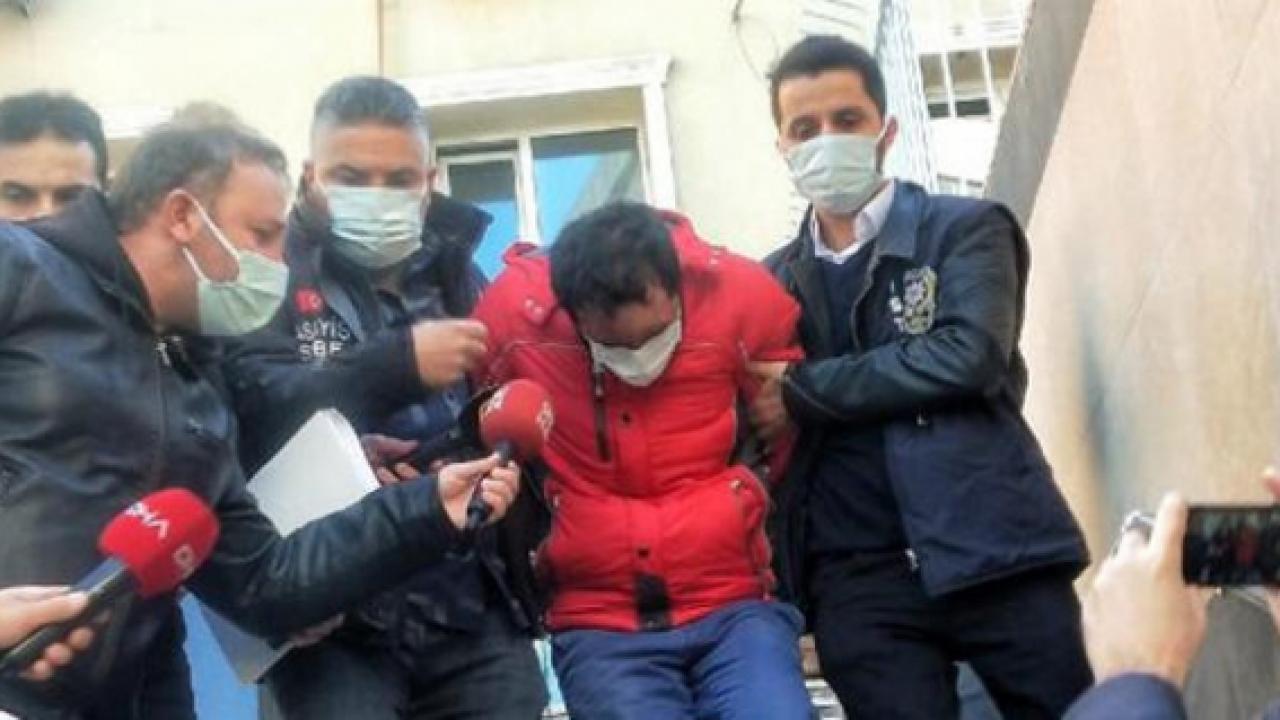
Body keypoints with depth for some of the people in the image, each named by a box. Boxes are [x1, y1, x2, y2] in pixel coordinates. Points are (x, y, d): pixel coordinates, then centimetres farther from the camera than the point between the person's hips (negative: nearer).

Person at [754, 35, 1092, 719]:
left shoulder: (966, 228, 6)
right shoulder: (772, 281, 16)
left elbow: (969, 355, -12)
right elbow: (757, 422, 15)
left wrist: (803, 391, -9)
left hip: (990, 548, -2)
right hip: (855, 576, 2)